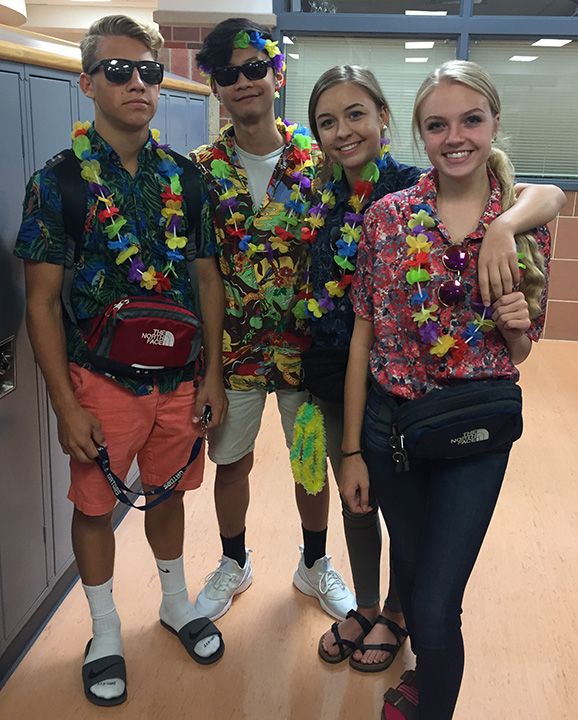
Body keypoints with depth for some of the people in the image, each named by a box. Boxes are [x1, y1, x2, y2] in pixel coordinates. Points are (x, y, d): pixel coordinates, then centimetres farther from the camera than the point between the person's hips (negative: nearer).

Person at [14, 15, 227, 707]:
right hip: (101, 381, -2)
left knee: (168, 492, 19)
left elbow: (208, 277, 6)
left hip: (180, 378, 3)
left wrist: (212, 374, 3)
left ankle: (175, 601, 43)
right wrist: (67, 406, -11)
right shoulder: (57, 180, -9)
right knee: (94, 504, 11)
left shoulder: (183, 176, 1)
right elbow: (41, 303, -8)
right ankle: (105, 631, 34)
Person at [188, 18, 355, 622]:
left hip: (305, 344, 0)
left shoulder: (318, 159, -4)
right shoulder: (200, 168, -3)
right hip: (231, 345, 1)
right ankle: (234, 564, 40)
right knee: (232, 461, 15)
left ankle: (314, 564, 39)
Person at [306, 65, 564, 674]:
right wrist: (310, 370, 2)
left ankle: (396, 615, 41)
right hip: (336, 377, 5)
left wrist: (504, 224, -42)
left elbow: (550, 195, -23)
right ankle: (365, 607, 44)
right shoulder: (326, 198, 1)